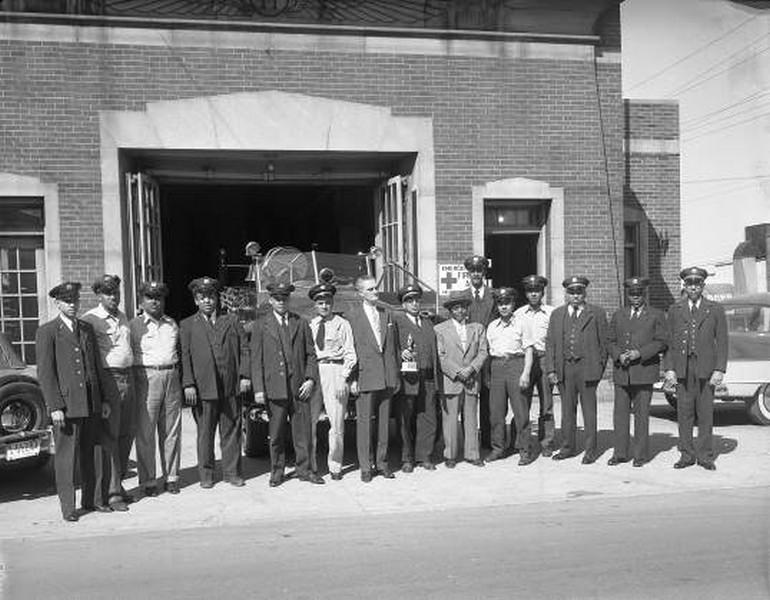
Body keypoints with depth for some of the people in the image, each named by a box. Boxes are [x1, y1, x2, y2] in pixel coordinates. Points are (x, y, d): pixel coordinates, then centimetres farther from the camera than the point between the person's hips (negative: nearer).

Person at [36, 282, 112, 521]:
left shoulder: (87, 328, 14)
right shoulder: (46, 332, -3)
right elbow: (45, 373, -7)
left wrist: (103, 399, 13)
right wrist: (55, 407, -13)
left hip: (91, 404, 5)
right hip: (66, 405, -5)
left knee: (89, 456, 12)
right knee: (66, 458, 1)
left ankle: (89, 500, 23)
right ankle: (68, 507, 11)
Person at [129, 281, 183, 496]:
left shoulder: (172, 324, 16)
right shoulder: (134, 325, 3)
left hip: (172, 377, 4)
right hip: (146, 379, -4)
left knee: (172, 431, 7)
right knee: (145, 432, -2)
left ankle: (171, 477, 17)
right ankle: (147, 481, 6)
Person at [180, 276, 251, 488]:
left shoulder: (232, 321, 13)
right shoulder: (187, 325, 8)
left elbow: (244, 349, 8)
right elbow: (184, 357, 2)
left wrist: (245, 375, -2)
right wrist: (188, 384, -7)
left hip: (231, 386, 1)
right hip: (203, 388, -1)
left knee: (231, 430, 6)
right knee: (205, 432, 5)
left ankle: (232, 472, 16)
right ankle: (206, 474, 17)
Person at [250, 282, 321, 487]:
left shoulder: (301, 323, 11)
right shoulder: (260, 325, 4)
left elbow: (311, 355, 11)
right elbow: (256, 360, 1)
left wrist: (311, 379, -3)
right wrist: (258, 389, -5)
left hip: (299, 386, 2)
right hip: (274, 387, -2)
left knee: (303, 430, 4)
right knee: (276, 433, 5)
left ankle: (304, 469, 17)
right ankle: (277, 471, 20)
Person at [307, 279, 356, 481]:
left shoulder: (342, 324, 5)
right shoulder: (309, 325, 13)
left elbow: (350, 354, 1)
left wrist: (344, 377, -10)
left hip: (335, 371, -2)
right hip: (312, 372, 2)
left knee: (336, 422, -2)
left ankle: (335, 466, 11)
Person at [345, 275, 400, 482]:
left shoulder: (386, 313, 14)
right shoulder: (352, 315, -3)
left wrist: (395, 376, 13)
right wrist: (352, 378, -10)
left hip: (386, 377, 5)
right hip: (364, 376, -5)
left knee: (384, 422, 9)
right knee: (364, 422, 0)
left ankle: (381, 463, 20)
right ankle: (365, 467, 9)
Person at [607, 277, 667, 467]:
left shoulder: (656, 315, 7)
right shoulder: (618, 315, 16)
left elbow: (661, 342, -1)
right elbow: (610, 341, 13)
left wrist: (639, 354, -12)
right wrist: (619, 355, -6)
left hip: (644, 371, -3)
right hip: (621, 372, 3)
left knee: (641, 414, 0)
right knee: (620, 413, 3)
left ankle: (641, 454, 9)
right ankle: (620, 453, 11)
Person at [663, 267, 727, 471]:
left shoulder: (715, 309, 6)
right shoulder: (675, 310, 10)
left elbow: (722, 342, 3)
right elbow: (668, 341, 8)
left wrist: (720, 370, -5)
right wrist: (669, 368, -1)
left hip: (706, 369, -1)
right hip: (682, 369, 1)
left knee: (706, 413, 2)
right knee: (684, 413, 3)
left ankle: (705, 456, 11)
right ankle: (687, 455, 12)